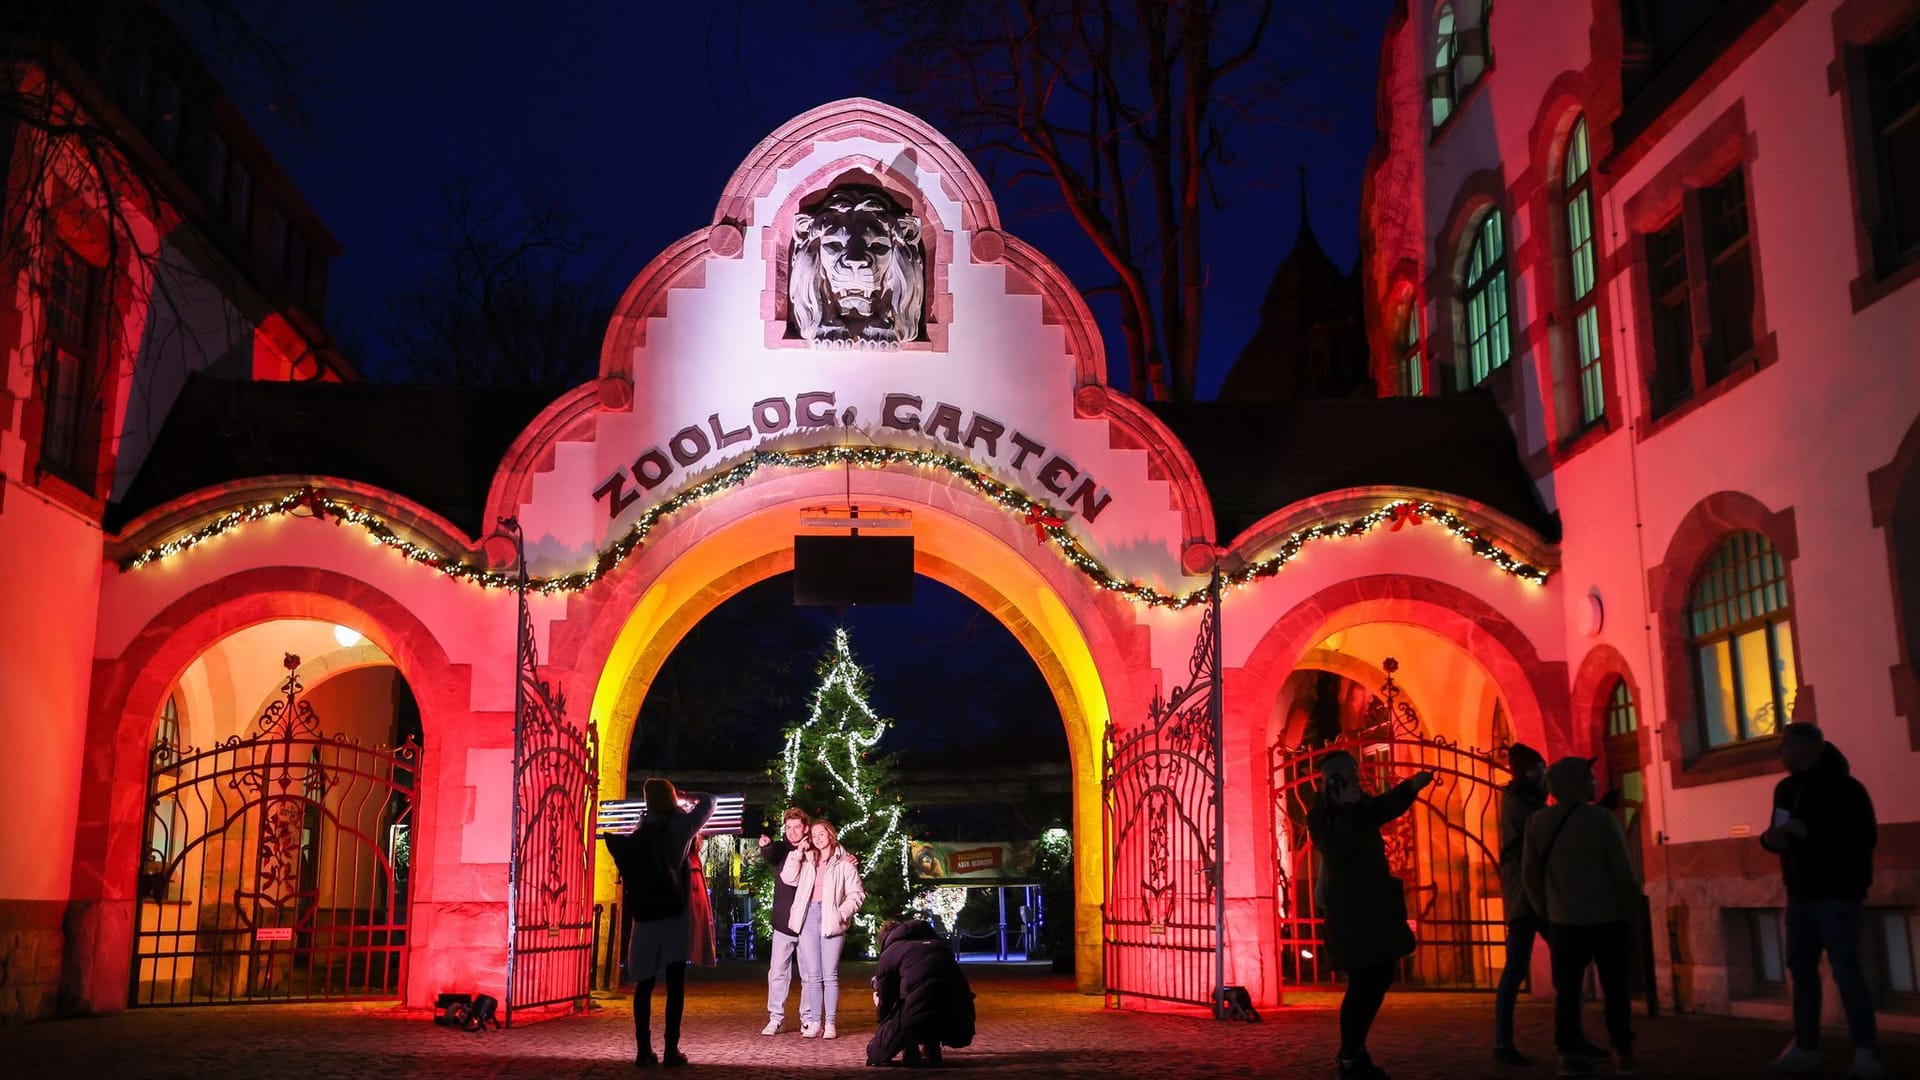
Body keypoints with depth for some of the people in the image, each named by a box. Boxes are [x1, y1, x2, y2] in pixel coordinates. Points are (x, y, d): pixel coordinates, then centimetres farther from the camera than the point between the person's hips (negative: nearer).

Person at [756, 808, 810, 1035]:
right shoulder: (780, 849, 2)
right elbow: (770, 855, -19)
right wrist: (766, 845, -44)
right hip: (783, 922, 1)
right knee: (777, 972, 1)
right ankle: (775, 1018, 10)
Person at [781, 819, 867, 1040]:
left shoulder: (843, 862, 6)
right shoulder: (807, 860, 16)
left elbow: (856, 894, 3)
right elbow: (788, 878, 1)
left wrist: (841, 913, -10)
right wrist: (798, 852, 1)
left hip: (831, 920, -3)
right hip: (808, 917, 3)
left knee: (830, 975, -3)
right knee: (813, 975, 3)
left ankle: (830, 1023, 1)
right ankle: (813, 1022, 6)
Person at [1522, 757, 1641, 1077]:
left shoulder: (1538, 822, -2)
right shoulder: (1602, 819, -11)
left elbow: (1530, 870, 2)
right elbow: (1623, 872, -10)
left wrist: (1544, 910, 14)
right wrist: (1631, 913, 3)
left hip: (1565, 920, 2)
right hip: (1609, 918, -2)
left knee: (1567, 989, 7)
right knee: (1615, 989, 8)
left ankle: (1568, 1054, 2)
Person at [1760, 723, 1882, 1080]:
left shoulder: (1844, 787, -11)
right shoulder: (1786, 788, 12)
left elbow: (1865, 838, -19)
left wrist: (1808, 832, -27)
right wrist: (1770, 838, -2)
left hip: (1836, 893, -7)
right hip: (1800, 894, 7)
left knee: (1845, 971, -10)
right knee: (1801, 968, 8)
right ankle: (1806, 1048, 16)